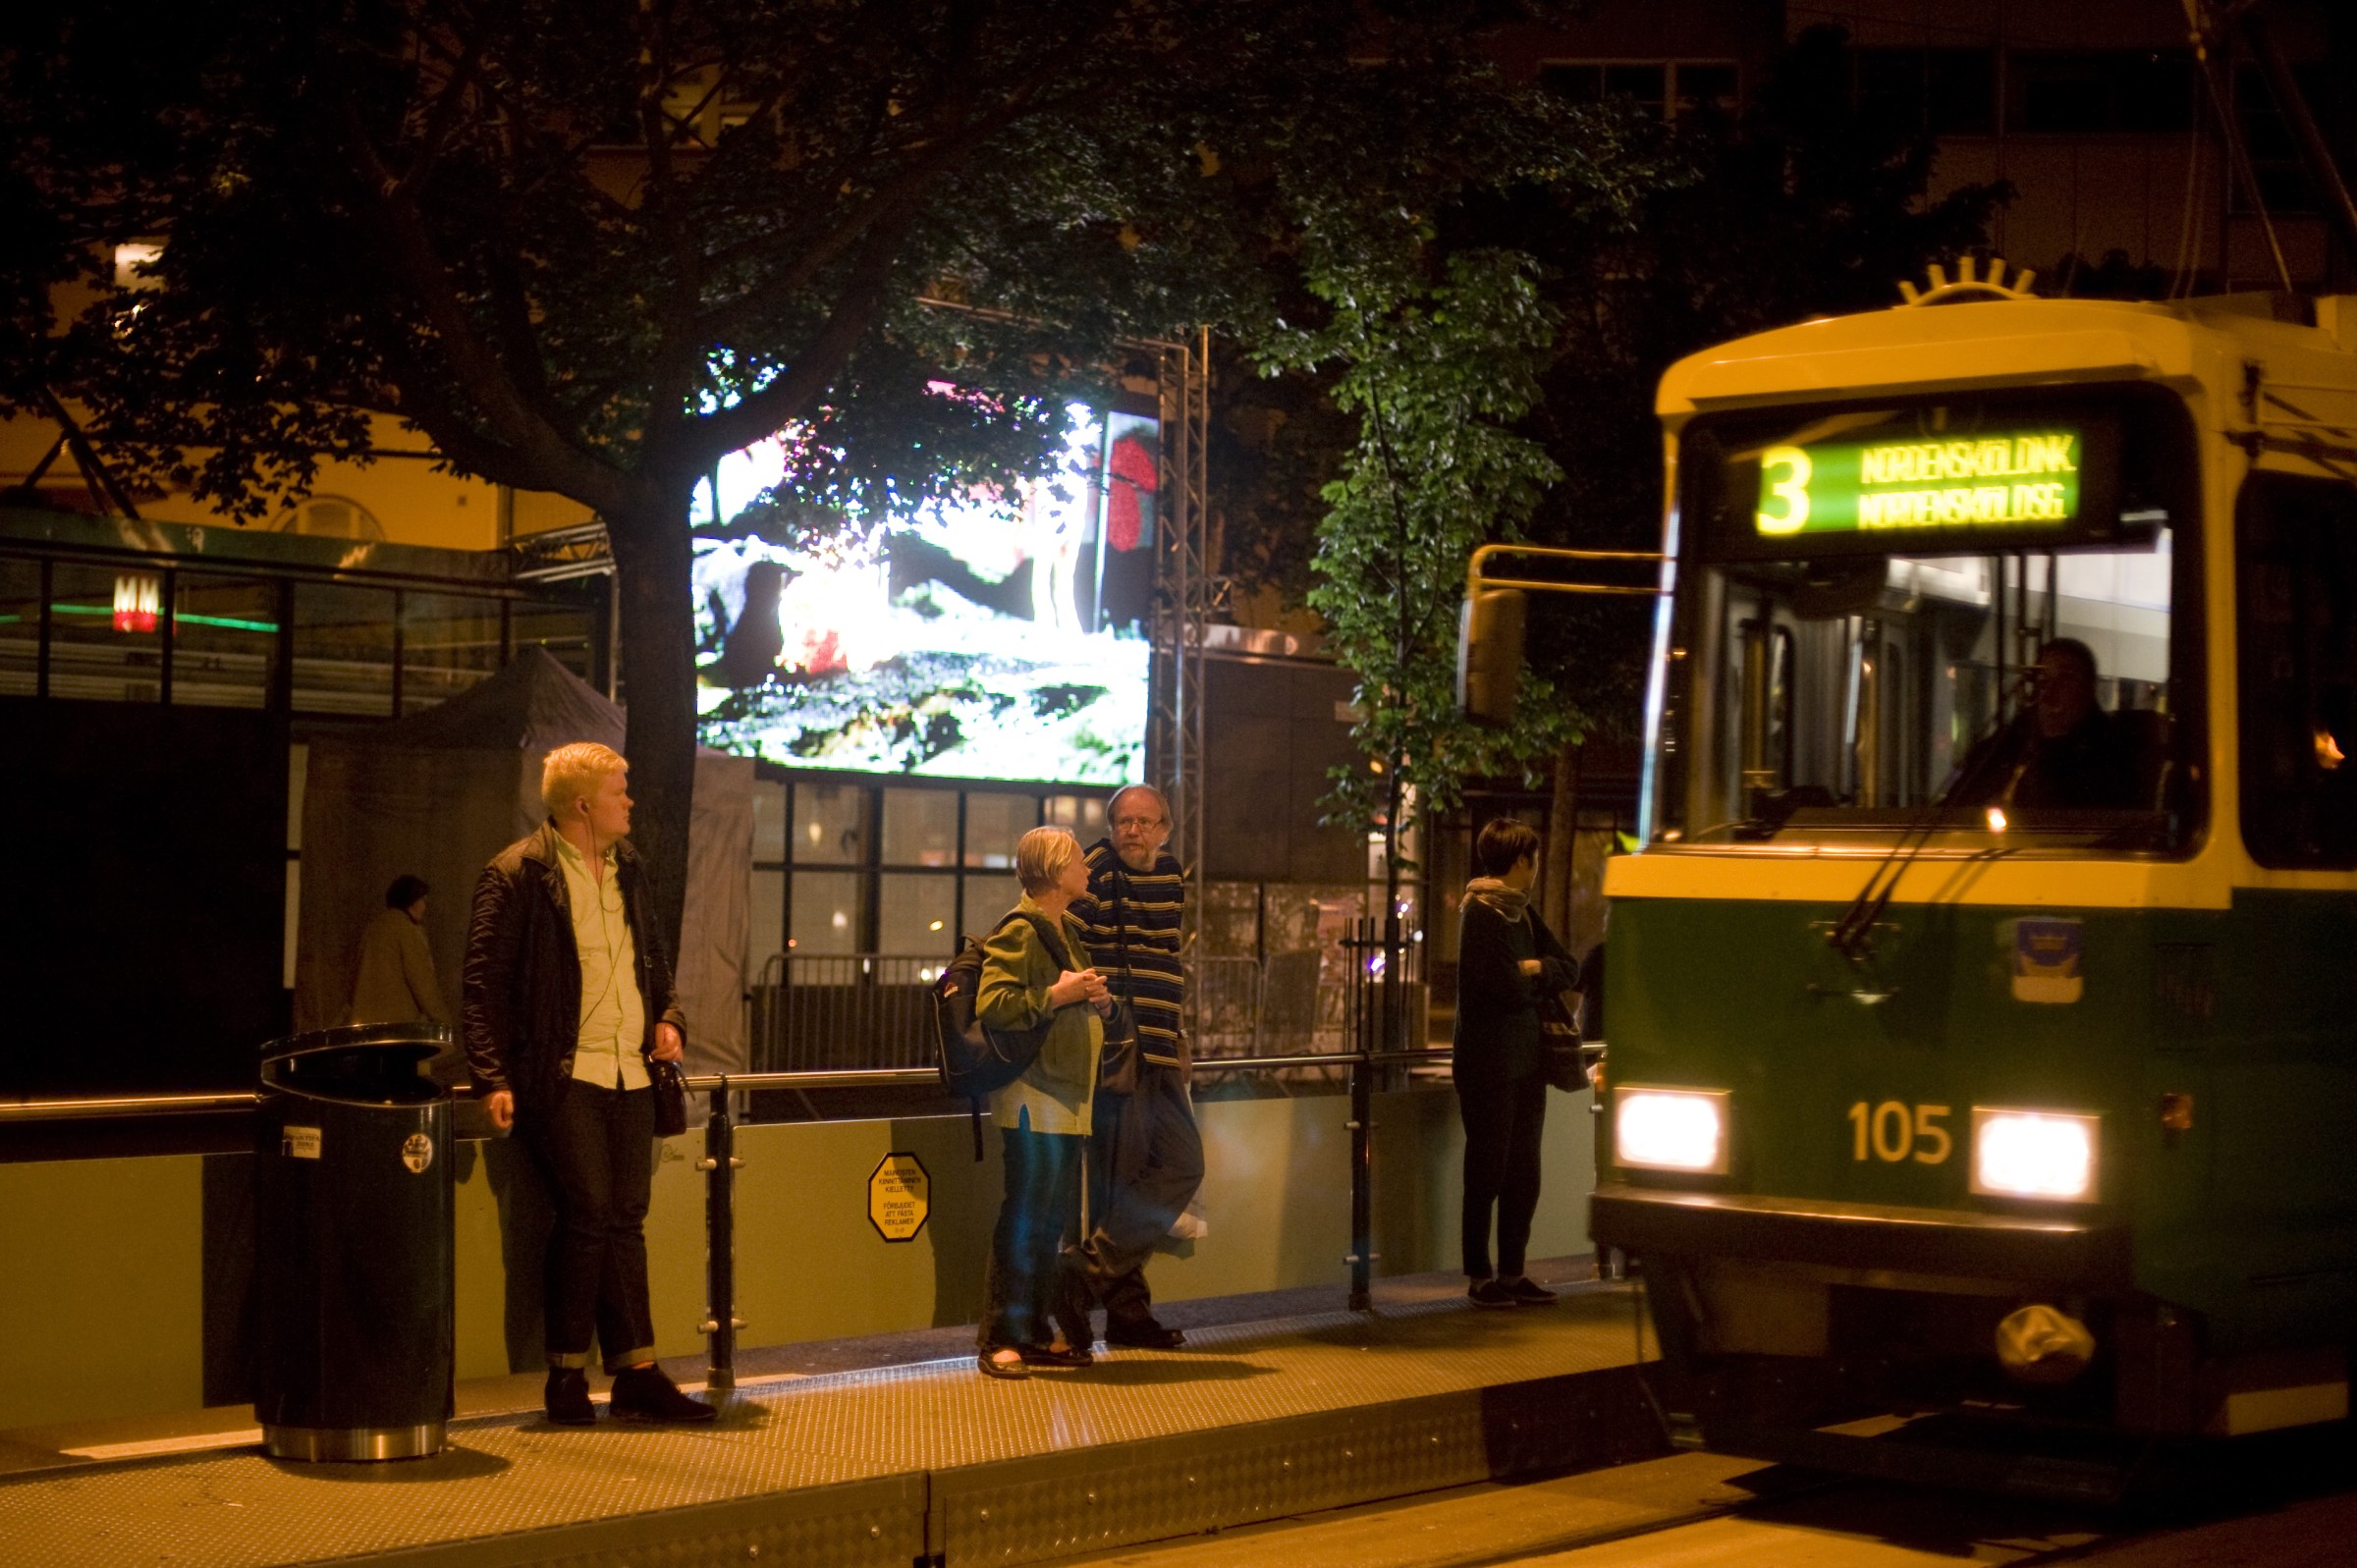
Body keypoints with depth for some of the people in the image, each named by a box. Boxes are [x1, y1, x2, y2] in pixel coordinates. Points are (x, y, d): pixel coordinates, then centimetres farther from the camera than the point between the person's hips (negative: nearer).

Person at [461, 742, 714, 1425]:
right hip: (562, 1073, -7)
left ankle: (637, 1375, 8)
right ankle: (569, 1374, -3)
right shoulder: (516, 875, -5)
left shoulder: (628, 871, 17)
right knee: (590, 1209, -13)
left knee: (625, 1217, 6)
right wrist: (493, 1079, -16)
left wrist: (667, 1016, 11)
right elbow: (485, 982, -8)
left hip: (629, 1071, 7)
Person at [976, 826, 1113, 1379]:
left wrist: (1100, 1001, 10)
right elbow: (991, 1006, -21)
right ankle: (999, 1340, -6)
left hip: (1067, 1099, 10)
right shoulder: (1018, 932, -10)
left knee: (1054, 1219, 12)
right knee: (1024, 1219, -9)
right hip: (1033, 1098, -10)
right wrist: (1057, 995, -20)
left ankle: (1035, 1334, 19)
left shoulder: (1068, 931, 20)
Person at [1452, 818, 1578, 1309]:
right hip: (1489, 1061, -9)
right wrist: (1540, 979, 1)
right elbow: (1509, 988, -19)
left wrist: (1537, 969, -9)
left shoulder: (1521, 913, 16)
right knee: (1488, 1170, -3)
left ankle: (1512, 1273, 15)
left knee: (1523, 1171, 9)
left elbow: (1569, 969, 11)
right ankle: (1479, 1276, 3)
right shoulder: (1482, 913, -12)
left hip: (1526, 1059, 9)